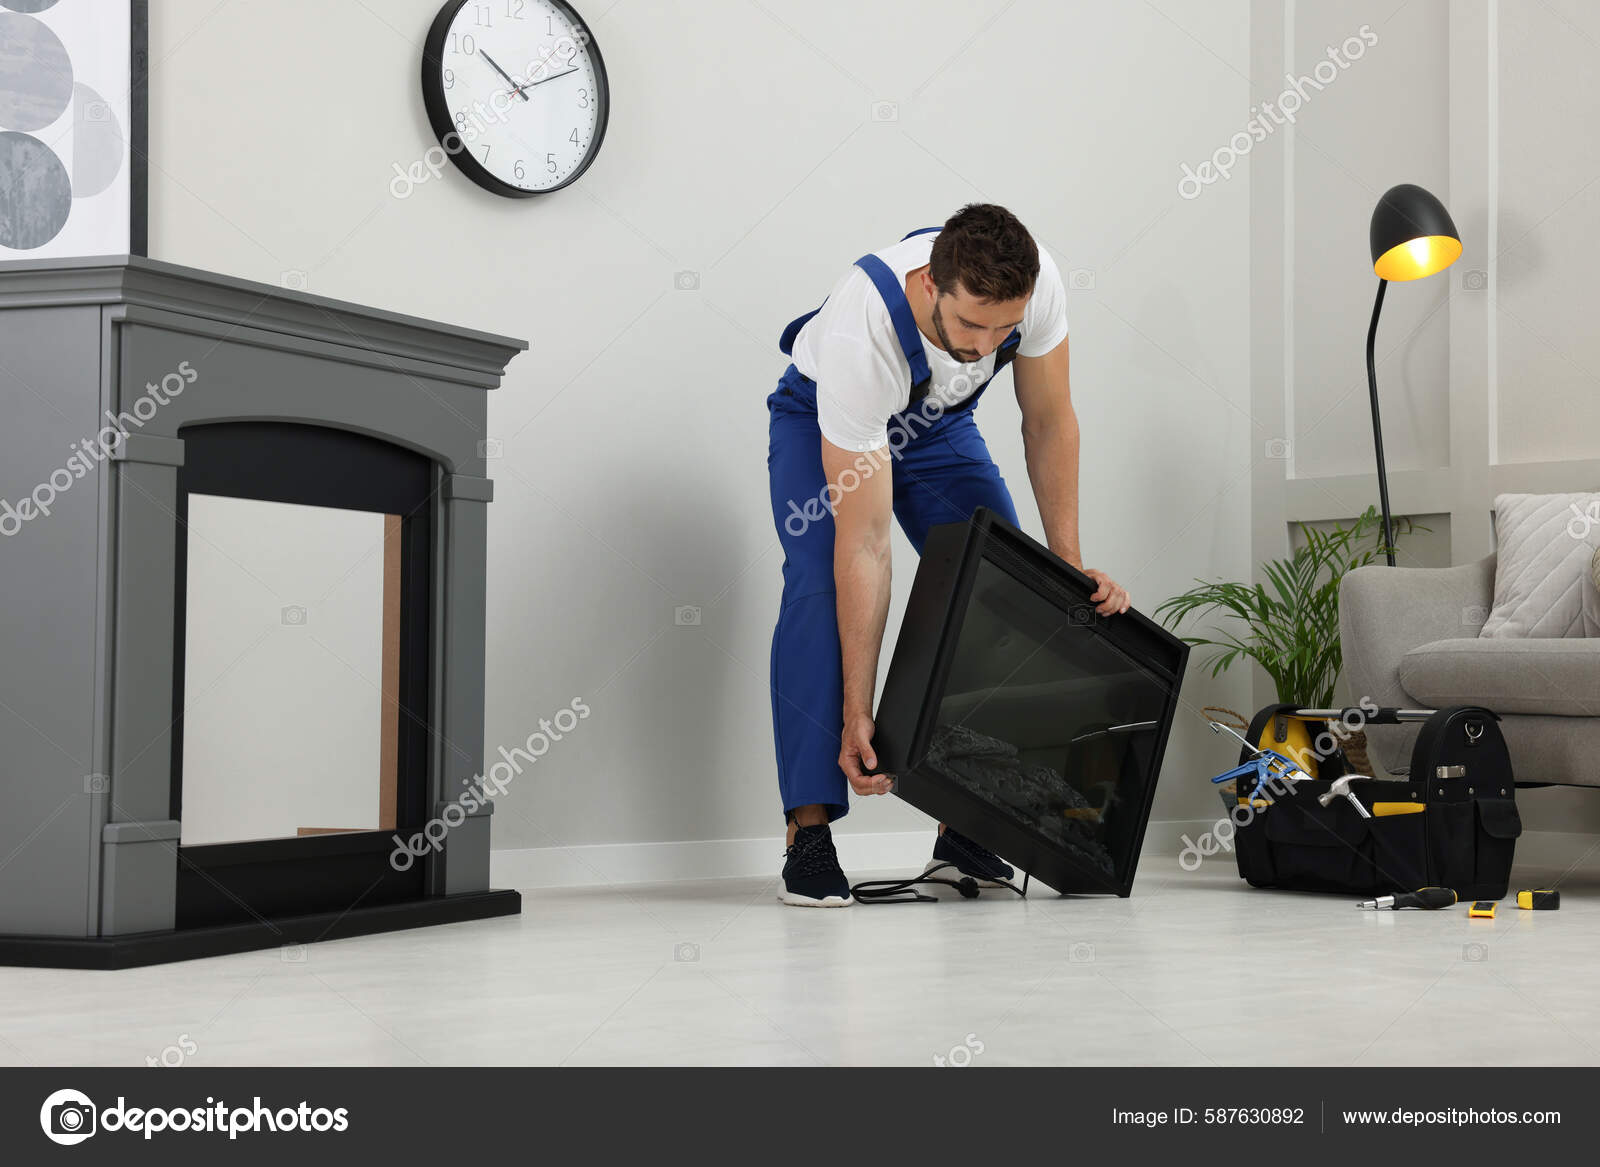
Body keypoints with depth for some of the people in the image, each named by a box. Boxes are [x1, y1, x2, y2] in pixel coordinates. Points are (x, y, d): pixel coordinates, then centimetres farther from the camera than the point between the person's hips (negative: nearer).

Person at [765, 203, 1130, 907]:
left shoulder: (1037, 287, -34)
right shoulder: (860, 337, -44)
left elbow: (1048, 423, -13)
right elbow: (863, 544, -42)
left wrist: (1069, 563, -18)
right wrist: (857, 713, -41)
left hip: (938, 421, 4)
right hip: (824, 419, -4)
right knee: (819, 586, -27)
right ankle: (808, 830, -23)